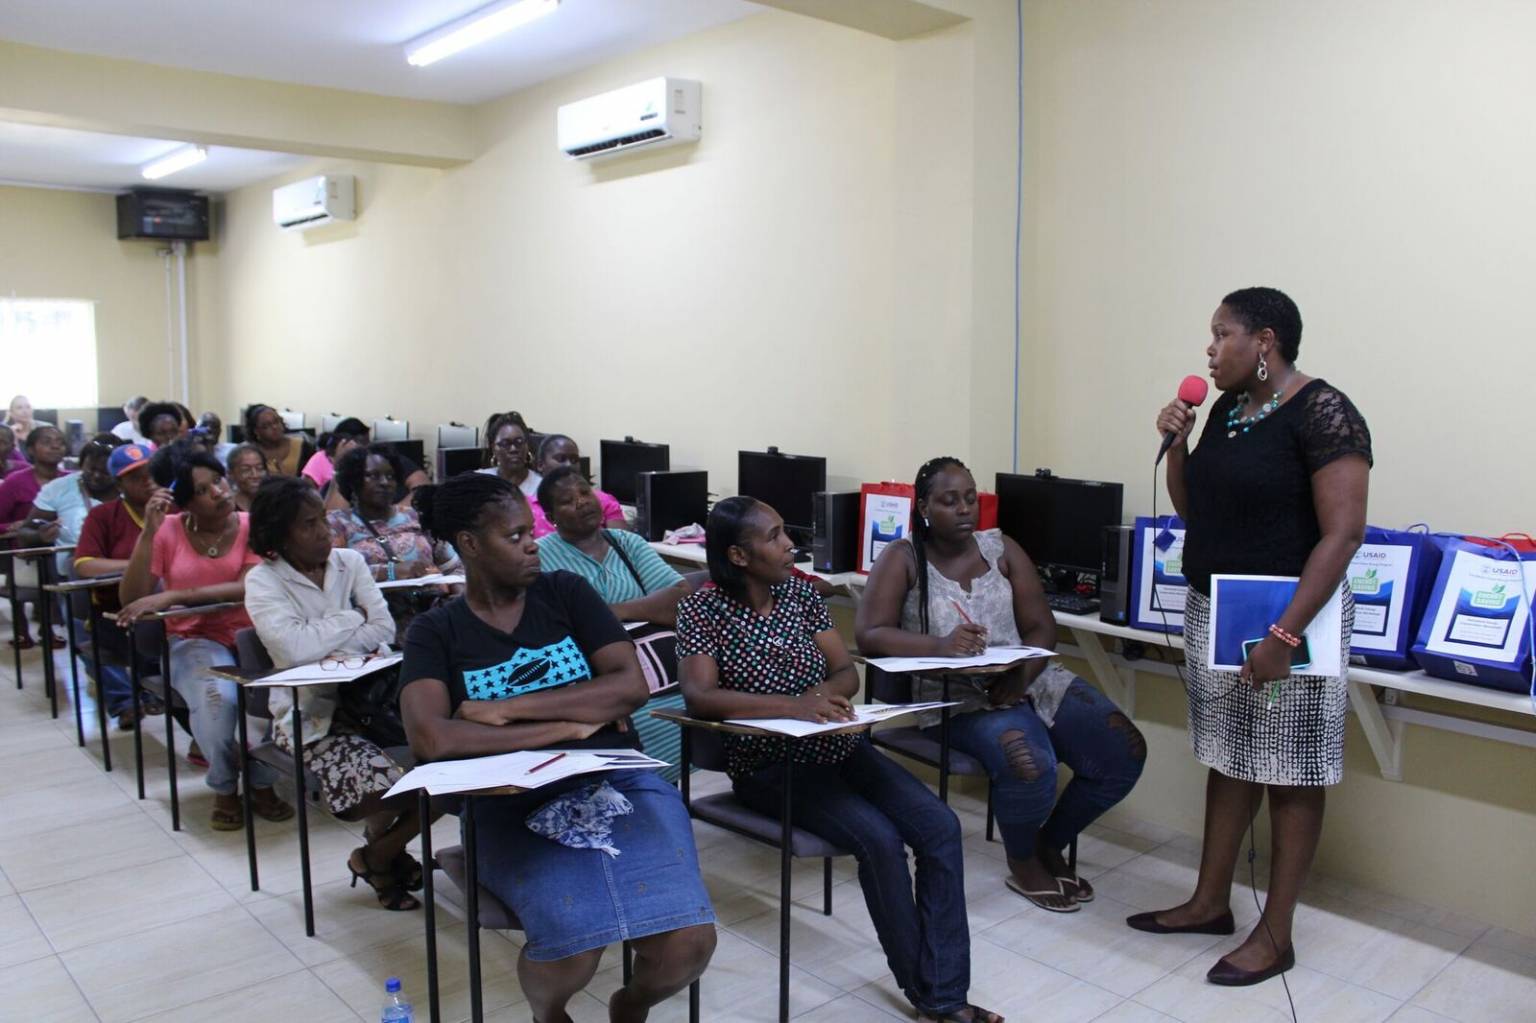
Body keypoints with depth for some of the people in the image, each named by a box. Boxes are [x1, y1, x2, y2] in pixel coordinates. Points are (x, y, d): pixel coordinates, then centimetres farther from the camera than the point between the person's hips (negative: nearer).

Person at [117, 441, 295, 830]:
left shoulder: (252, 526, -1)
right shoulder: (168, 530, 2)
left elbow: (249, 588, -18)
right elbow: (130, 600, -6)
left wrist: (169, 597, -23)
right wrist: (148, 532, -13)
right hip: (194, 640, 0)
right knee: (218, 697, -33)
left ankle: (261, 783, -5)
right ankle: (223, 789, -3)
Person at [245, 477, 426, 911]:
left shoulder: (350, 562, 8)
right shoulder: (264, 581, -4)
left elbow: (385, 629, -1)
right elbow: (294, 648, -20)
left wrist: (326, 647, -14)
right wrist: (354, 619, -6)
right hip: (310, 714, -4)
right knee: (384, 781, -27)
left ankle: (380, 854, 11)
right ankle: (379, 852, 10)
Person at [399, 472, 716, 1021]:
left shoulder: (566, 591, 7)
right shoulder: (435, 631, 2)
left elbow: (632, 685, -5)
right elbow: (430, 738, -16)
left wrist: (509, 709, -11)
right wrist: (569, 725, -15)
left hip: (618, 783, 2)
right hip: (514, 808, -1)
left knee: (688, 944, -20)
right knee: (572, 949, -28)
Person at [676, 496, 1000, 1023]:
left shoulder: (801, 591, 5)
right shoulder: (703, 609, -9)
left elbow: (848, 673, 5)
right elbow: (699, 697, -23)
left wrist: (826, 691, -19)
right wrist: (793, 706, -34)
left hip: (837, 747, 5)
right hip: (768, 764, -5)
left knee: (940, 826, -15)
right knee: (880, 839, -26)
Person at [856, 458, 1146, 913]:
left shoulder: (1002, 548, 8)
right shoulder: (902, 558, -3)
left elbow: (1041, 627, 4)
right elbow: (869, 634, -13)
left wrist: (1021, 676, -18)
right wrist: (941, 645, -30)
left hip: (1029, 680, 5)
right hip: (956, 696, -5)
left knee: (1125, 751, -10)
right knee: (1031, 762, -32)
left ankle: (1050, 845, 15)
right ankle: (1022, 864, 2)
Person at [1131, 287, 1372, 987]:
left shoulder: (1322, 413, -14)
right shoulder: (1226, 408, 10)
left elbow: (1343, 534, -19)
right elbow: (1193, 511, 16)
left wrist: (1284, 636, -24)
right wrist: (1176, 444, 0)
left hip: (1287, 616, -8)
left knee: (1290, 775, 5)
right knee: (1227, 759, 16)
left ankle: (1275, 935, 17)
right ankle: (1210, 903, 29)